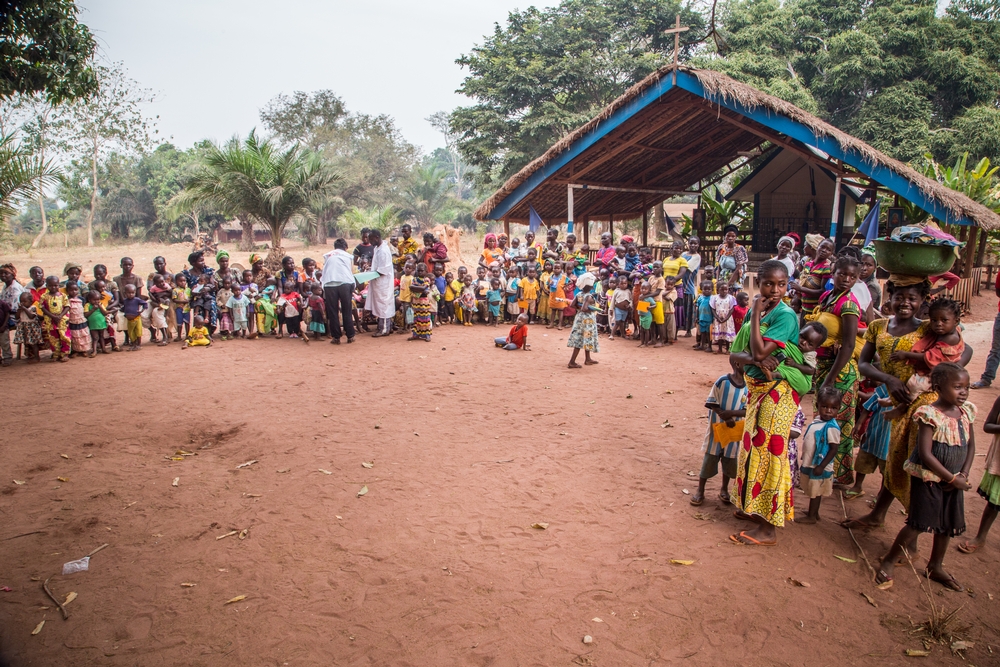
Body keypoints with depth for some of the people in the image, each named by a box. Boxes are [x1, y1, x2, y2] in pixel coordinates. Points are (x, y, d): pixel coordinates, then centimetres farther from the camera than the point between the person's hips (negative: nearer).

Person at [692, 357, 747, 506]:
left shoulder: (748, 386, -4)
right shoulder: (722, 381, -14)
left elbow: (747, 410, -5)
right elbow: (712, 403, -10)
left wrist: (731, 413, -20)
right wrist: (724, 417, -20)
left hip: (734, 430, 3)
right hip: (717, 427, -3)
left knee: (730, 461, 14)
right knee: (709, 459, 5)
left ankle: (724, 490, 34)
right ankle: (700, 491, 18)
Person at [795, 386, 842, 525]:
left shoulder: (831, 427, -22)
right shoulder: (818, 420, 3)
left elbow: (833, 449, -21)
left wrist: (821, 466, -22)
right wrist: (803, 456, 18)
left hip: (818, 466, -8)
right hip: (809, 464, 8)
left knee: (815, 492, 7)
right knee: (813, 491, 20)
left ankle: (811, 516, 20)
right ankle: (814, 513, 34)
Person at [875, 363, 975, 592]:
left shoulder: (966, 412, 0)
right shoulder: (930, 415, -21)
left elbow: (971, 446, 8)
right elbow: (925, 454, -23)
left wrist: (963, 475, -5)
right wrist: (952, 479, -18)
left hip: (954, 480, 7)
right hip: (928, 478, -7)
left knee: (948, 525, 16)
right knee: (919, 524, -5)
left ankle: (935, 567, 35)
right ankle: (887, 564, 10)